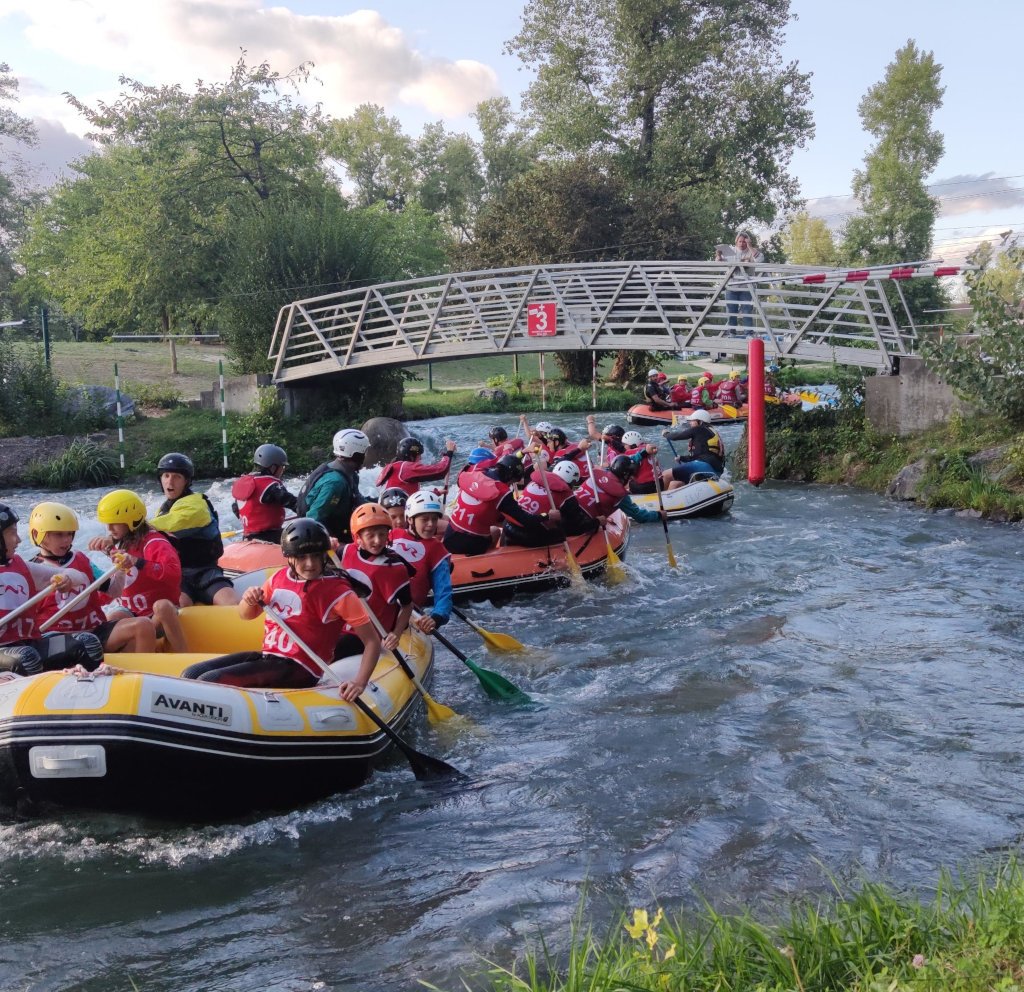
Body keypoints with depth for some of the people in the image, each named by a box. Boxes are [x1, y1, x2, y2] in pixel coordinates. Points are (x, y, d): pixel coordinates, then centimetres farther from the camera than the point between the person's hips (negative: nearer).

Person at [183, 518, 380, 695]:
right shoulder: (279, 578, 7)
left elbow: (372, 642, -11)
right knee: (191, 675, -2)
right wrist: (249, 599, -4)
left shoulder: (337, 591, -11)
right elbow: (246, 615, 21)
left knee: (209, 682, -20)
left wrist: (360, 682, -25)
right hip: (266, 656, 7)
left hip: (298, 670, -7)